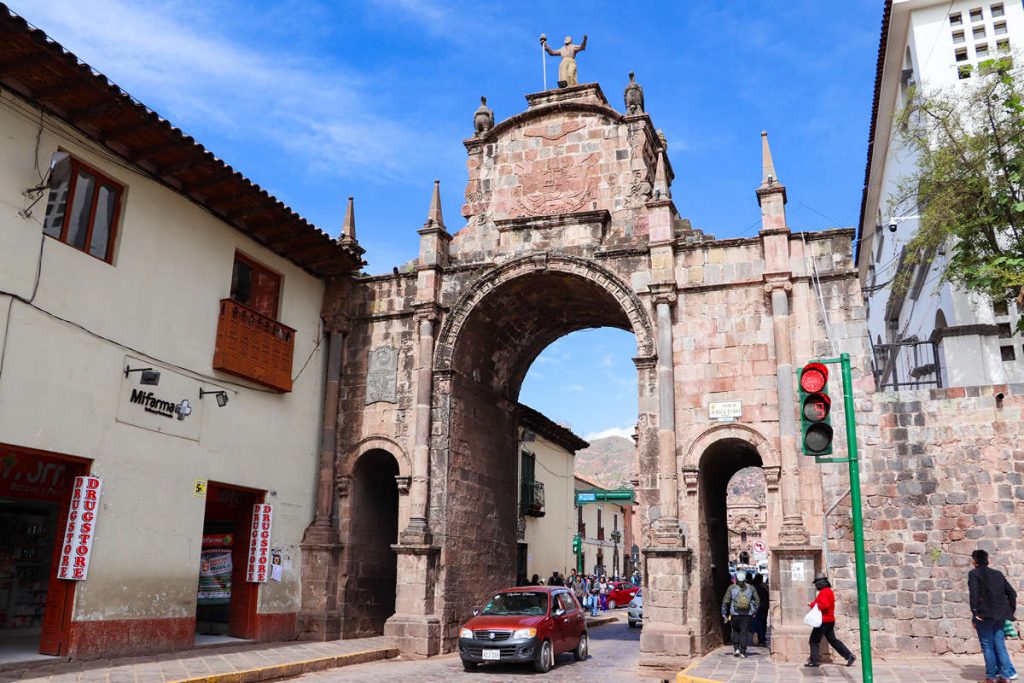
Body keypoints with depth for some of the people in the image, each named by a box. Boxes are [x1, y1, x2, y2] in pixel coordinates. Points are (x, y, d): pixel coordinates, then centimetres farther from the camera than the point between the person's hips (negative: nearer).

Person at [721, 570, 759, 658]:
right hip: (747, 615, 1)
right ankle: (742, 652, 3)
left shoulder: (731, 588, -3)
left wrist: (724, 614, 7)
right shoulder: (750, 588, 2)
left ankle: (736, 648, 7)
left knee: (735, 631, 18)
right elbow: (756, 600, 11)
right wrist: (754, 611, 20)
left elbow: (725, 602, 0)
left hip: (735, 614, -1)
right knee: (744, 632, 6)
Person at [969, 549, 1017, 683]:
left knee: (987, 646, 2)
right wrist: (1010, 611, 17)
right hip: (1000, 616, 5)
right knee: (999, 645, 10)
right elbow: (1012, 593, 12)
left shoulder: (974, 573, -5)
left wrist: (975, 614, -12)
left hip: (984, 616, -5)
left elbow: (974, 594, -15)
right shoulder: (998, 574, 13)